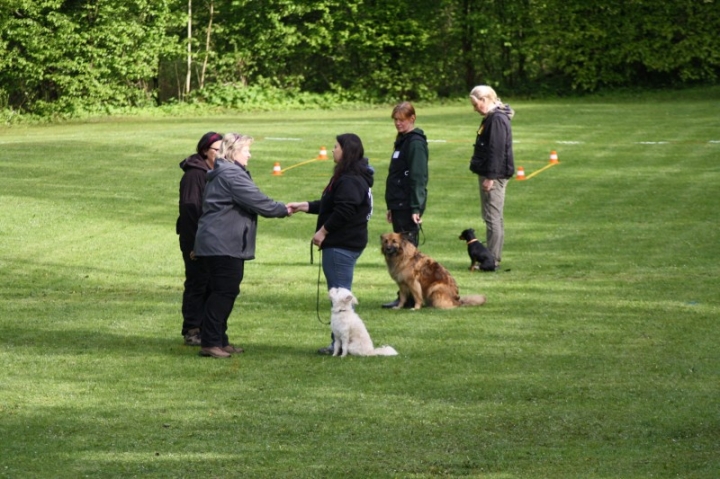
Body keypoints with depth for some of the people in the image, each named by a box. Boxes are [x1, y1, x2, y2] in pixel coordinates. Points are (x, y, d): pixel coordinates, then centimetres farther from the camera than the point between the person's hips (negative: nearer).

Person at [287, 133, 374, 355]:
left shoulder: (350, 180, -19)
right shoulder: (349, 177, 17)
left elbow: (343, 211, -25)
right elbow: (328, 205, 22)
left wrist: (323, 231, -16)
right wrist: (303, 206, 19)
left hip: (342, 245, -11)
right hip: (345, 243, 11)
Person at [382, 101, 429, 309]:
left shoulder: (416, 143, -12)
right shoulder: (402, 141, 17)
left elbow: (418, 177, -18)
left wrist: (416, 208, -23)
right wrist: (391, 207, 21)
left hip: (408, 206, -10)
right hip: (398, 205, 10)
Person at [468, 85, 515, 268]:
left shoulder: (497, 119, -17)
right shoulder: (491, 118, 15)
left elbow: (497, 150, -21)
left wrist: (490, 177, -22)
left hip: (494, 175, -11)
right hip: (489, 174, 11)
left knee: (493, 217, -8)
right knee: (491, 217, 13)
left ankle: (492, 259, -7)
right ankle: (493, 258, 17)